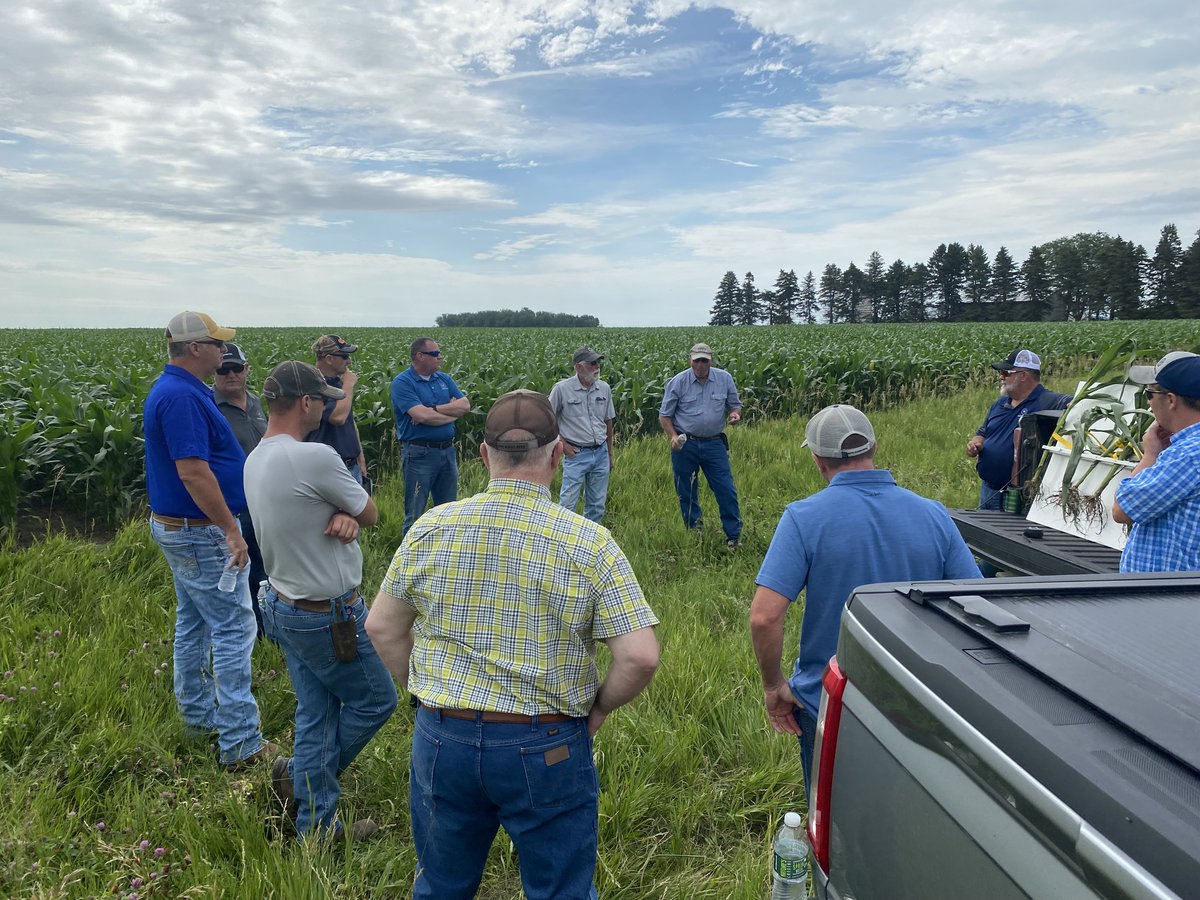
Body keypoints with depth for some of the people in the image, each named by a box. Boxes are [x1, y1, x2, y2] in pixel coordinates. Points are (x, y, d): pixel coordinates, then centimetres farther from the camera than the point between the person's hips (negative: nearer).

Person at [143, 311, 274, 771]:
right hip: (200, 532, -11)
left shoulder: (171, 389, 11)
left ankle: (198, 714, 32)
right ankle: (240, 744, -3)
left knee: (193, 621, 19)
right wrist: (231, 532, -26)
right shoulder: (183, 395, -23)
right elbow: (192, 470, -28)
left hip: (176, 526, 11)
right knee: (234, 629, -7)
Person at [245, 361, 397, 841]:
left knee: (315, 715, 17)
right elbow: (371, 514, -13)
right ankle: (301, 778, 22)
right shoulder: (316, 458, -25)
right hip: (328, 617, -9)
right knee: (376, 700, 13)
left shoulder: (255, 460, 5)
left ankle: (317, 824, 27)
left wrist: (340, 516, -14)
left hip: (284, 605, 9)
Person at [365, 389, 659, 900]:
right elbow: (640, 657, -17)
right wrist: (598, 707, 1)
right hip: (546, 749, -2)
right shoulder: (589, 543, -15)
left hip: (442, 741, 3)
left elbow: (381, 629, 4)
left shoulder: (430, 529, -6)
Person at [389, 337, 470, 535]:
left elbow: (465, 405, 0)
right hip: (419, 453, -7)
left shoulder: (444, 378, 11)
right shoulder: (402, 383, -10)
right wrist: (452, 412, -7)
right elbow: (422, 415, -22)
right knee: (415, 514, 2)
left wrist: (434, 410, -14)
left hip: (447, 450, 7)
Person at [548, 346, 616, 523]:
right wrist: (562, 445, -7)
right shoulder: (562, 389, -10)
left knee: (597, 505, 13)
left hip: (601, 453, 5)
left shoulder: (604, 389, 4)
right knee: (568, 503, -5)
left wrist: (609, 454, 17)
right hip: (576, 454, -5)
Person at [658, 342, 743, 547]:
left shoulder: (725, 379, 1)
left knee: (726, 490, -1)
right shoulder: (678, 382, -5)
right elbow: (664, 415, 1)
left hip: (714, 443, 1)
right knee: (687, 494, 7)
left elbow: (735, 405, 14)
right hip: (685, 444, -1)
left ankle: (734, 536, 10)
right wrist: (673, 436, -15)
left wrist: (735, 414, -11)